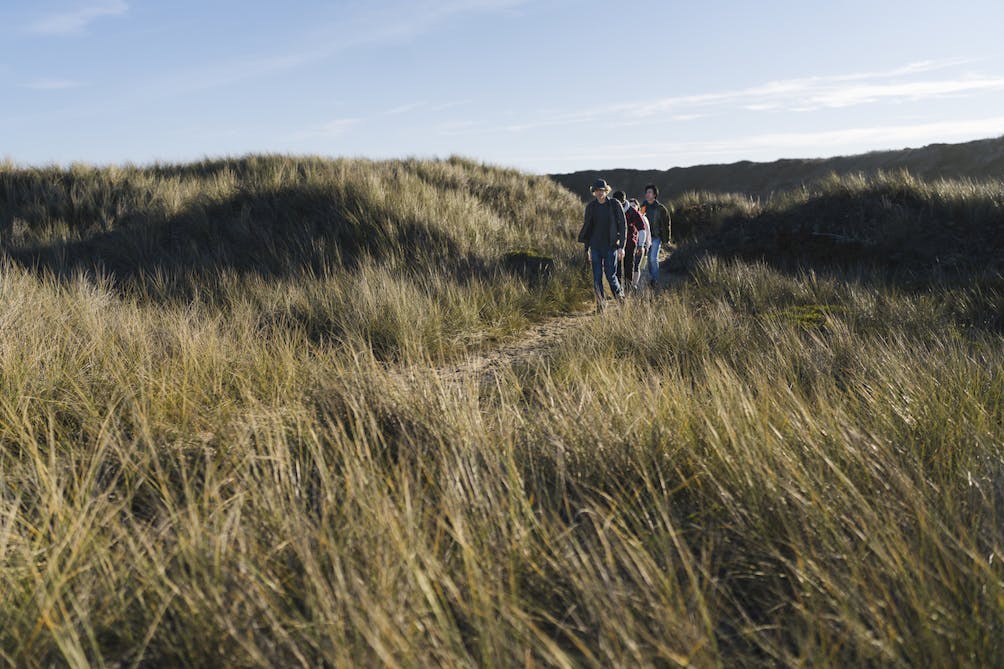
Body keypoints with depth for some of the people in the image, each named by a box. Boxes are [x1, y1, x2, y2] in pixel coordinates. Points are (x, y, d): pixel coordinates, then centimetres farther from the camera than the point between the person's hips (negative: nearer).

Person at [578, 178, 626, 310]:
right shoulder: (590, 206, 6)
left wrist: (621, 246, -8)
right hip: (595, 246, 3)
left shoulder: (615, 205, -3)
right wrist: (586, 249, 10)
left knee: (610, 275, -3)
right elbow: (587, 228, 12)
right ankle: (600, 304, 9)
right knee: (597, 277, 1)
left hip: (610, 246, -3)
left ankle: (620, 295, 22)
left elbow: (622, 225, -2)